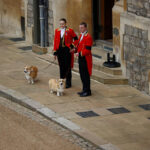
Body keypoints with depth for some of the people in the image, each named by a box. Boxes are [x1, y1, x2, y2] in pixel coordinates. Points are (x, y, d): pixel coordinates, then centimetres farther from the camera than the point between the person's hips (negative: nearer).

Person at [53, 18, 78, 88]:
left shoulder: (70, 31, -5)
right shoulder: (57, 31, 6)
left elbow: (76, 39, 3)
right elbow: (55, 41, 8)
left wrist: (72, 46, -7)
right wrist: (55, 52, 5)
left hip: (67, 51, -4)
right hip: (60, 51, 4)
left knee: (67, 67, -1)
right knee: (61, 66, 10)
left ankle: (68, 83, 6)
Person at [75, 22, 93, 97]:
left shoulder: (88, 37, -16)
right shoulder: (81, 35, 13)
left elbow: (87, 50, -20)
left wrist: (80, 54, -22)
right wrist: (76, 49, 5)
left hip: (85, 59, -9)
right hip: (81, 58, 9)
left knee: (86, 75, -4)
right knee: (82, 75, 15)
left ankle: (87, 91, 3)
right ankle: (84, 90, 24)